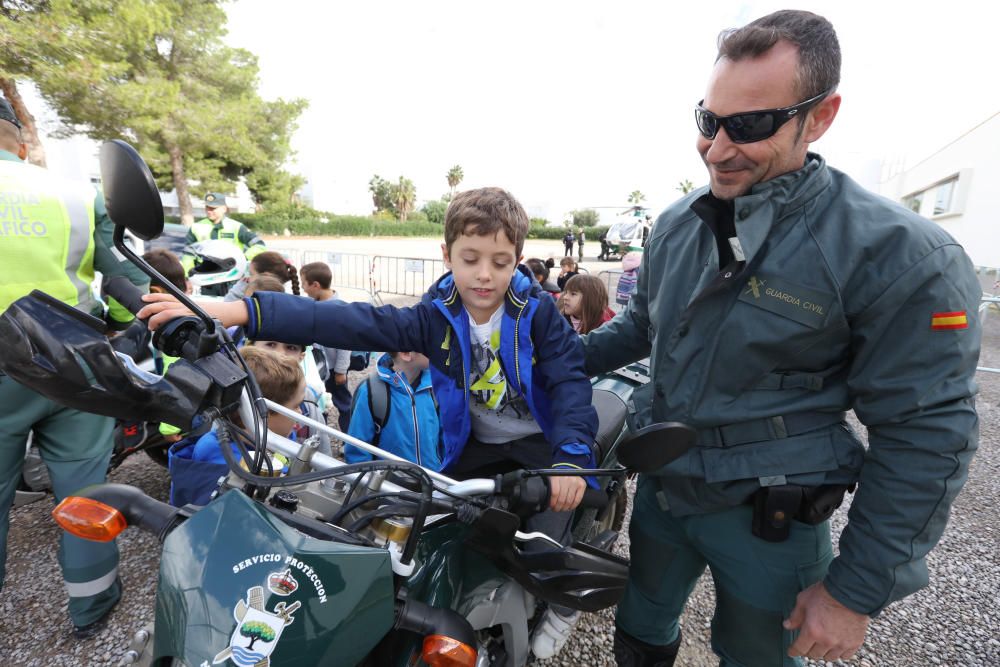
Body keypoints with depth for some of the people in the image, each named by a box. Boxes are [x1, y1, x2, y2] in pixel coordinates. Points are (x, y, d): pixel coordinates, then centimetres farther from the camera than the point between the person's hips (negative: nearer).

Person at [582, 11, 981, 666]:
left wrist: (860, 588, -12)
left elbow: (925, 435, -15)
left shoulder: (898, 255, -20)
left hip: (768, 519, -4)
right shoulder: (678, 223, -2)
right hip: (662, 488, 5)